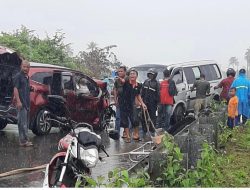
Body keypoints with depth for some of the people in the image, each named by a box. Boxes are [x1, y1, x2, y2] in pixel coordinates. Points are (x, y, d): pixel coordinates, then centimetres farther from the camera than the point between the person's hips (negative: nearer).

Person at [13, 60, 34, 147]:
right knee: (22, 122, -10)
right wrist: (18, 101, -23)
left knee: (26, 122, 13)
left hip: (27, 103, 9)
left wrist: (31, 89, 9)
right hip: (21, 103, -9)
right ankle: (24, 140, -9)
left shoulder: (27, 77, 18)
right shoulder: (18, 76, -8)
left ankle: (24, 139, 20)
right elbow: (15, 89, -15)